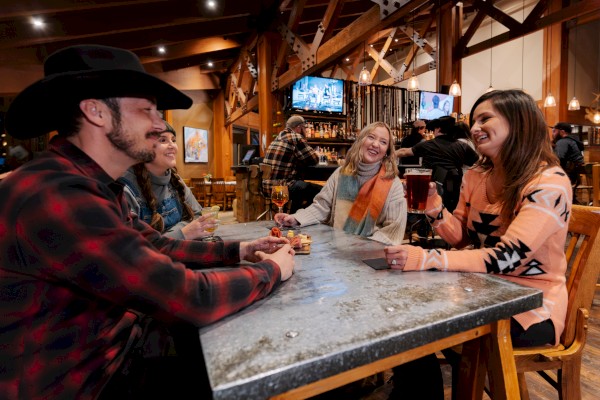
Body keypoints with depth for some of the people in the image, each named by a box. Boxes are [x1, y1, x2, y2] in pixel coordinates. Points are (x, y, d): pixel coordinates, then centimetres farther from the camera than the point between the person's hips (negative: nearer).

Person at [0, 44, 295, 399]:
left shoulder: (98, 186, 3)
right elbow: (190, 299, -34)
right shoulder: (55, 197, -32)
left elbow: (157, 246, 8)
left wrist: (236, 251, -2)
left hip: (118, 349, 8)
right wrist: (272, 269, -16)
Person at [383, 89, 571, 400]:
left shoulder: (549, 183, -18)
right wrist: (432, 204, -14)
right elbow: (461, 239, 4)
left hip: (532, 305, -5)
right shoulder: (477, 175, 2)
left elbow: (509, 257, -28)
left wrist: (427, 259, -39)